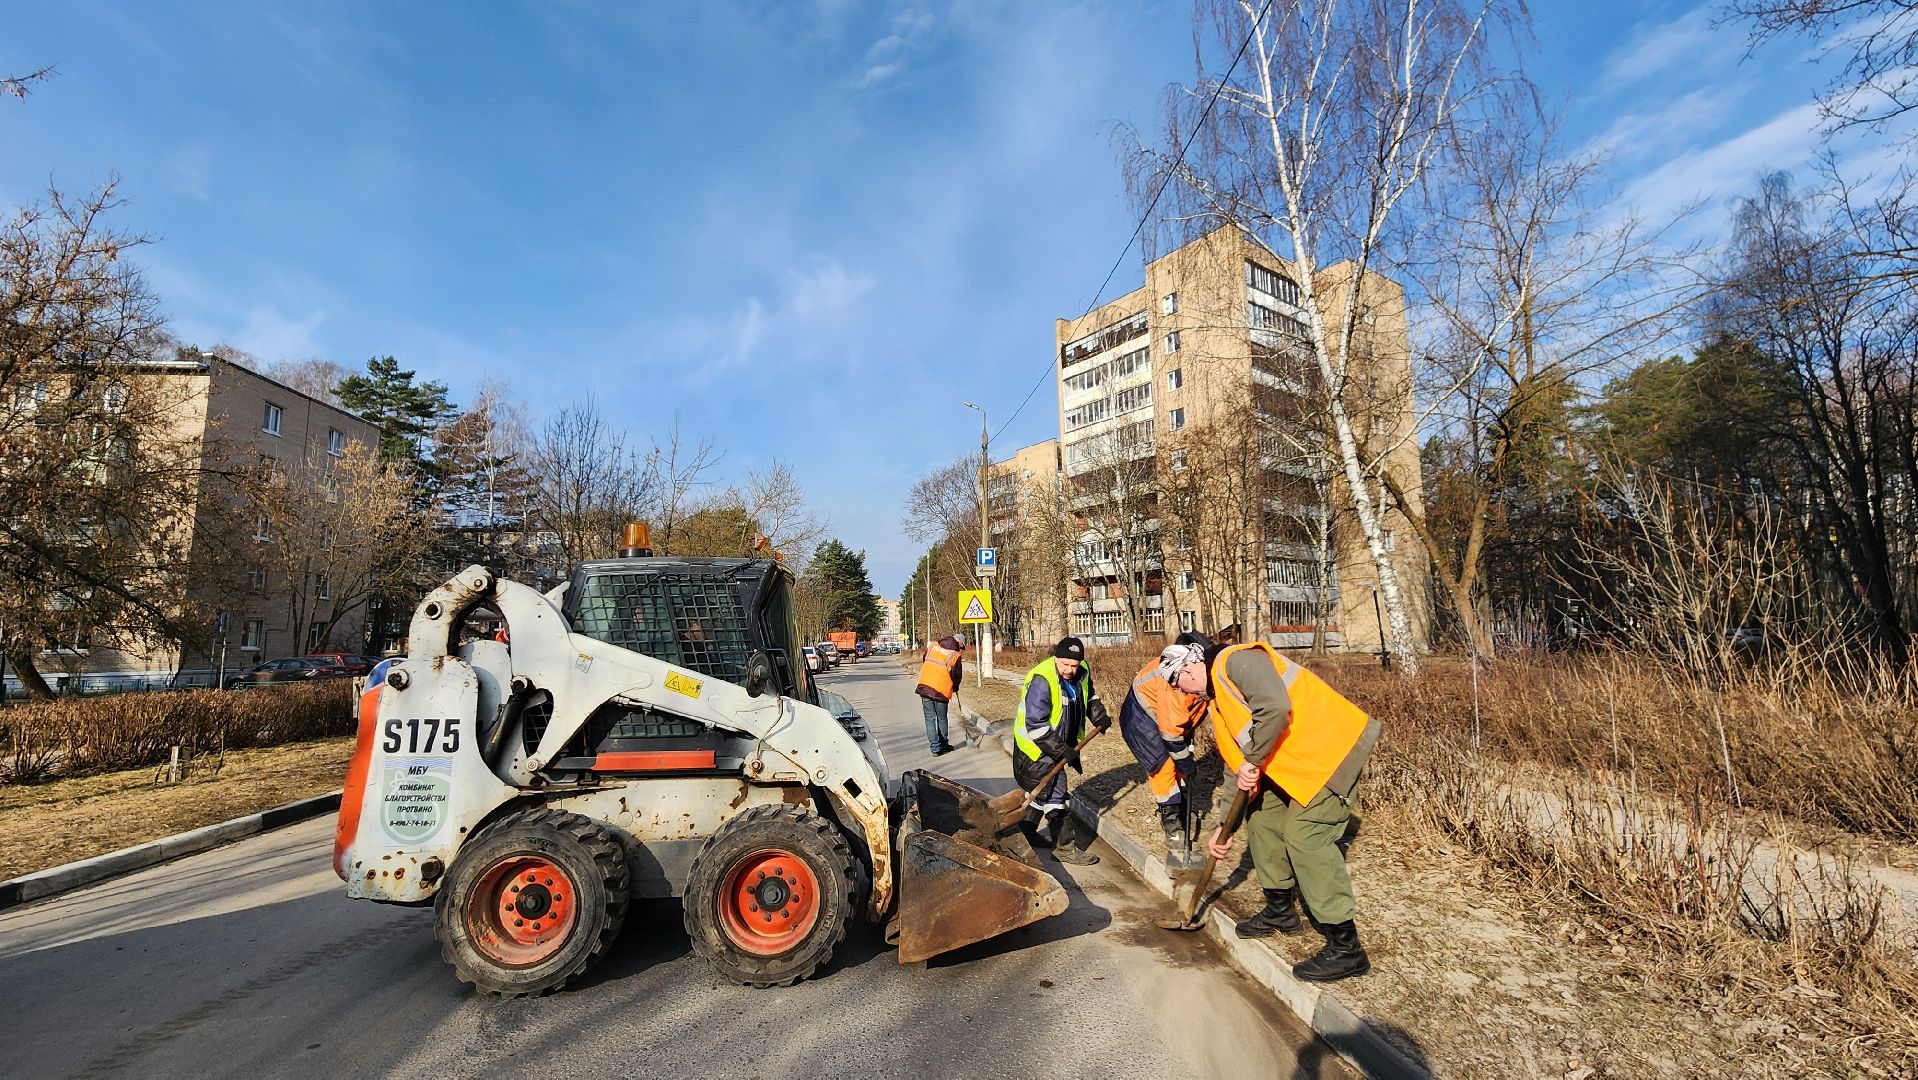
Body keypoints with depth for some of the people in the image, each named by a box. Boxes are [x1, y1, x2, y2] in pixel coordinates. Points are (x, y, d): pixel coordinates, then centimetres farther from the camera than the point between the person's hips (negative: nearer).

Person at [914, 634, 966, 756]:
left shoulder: (932, 646, 7)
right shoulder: (955, 656, -6)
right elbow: (957, 677, 3)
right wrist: (955, 689, 23)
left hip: (924, 685, 3)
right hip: (941, 691, -3)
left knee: (930, 719, 9)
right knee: (942, 719, 15)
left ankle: (935, 748, 9)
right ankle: (944, 746, 28)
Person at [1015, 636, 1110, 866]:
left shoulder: (1082, 672, -4)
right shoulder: (1041, 681, -30)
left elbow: (1089, 696, 20)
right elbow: (1036, 726, -31)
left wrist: (1099, 716, 5)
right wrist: (1062, 750, -30)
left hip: (1060, 744, 9)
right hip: (1036, 746, -9)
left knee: (1045, 791, 19)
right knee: (1054, 794, -7)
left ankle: (1027, 832, 36)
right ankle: (1065, 848, 4)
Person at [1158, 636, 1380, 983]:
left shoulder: (1236, 661, -17)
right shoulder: (1217, 700, 14)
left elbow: (1275, 709, -33)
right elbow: (1235, 765, 19)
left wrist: (1253, 761, -20)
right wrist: (1223, 826, 20)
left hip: (1332, 747, -10)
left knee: (1305, 836, -12)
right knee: (1260, 818, 12)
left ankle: (1346, 948, 0)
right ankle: (1280, 912, 30)